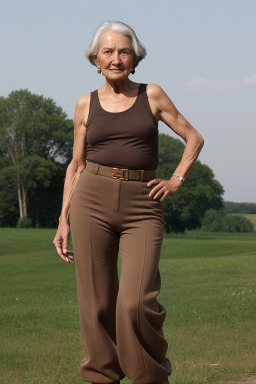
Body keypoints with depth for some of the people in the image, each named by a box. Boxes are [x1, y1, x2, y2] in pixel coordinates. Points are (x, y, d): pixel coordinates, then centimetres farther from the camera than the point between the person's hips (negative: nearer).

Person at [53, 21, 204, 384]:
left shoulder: (152, 95, 7)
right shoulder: (86, 104, 10)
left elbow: (194, 138, 14)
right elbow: (77, 165, 14)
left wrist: (176, 180, 3)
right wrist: (64, 220, 9)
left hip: (143, 206, -2)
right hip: (92, 201, 2)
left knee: (135, 303, -14)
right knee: (96, 304, -1)